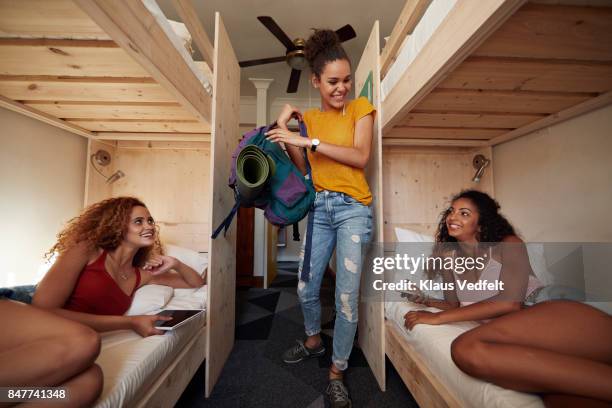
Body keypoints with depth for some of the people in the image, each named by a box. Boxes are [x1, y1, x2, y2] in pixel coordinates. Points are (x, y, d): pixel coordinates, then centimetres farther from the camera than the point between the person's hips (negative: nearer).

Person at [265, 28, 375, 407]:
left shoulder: (360, 107, 3)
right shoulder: (309, 117, 13)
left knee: (347, 297, -3)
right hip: (319, 208, 4)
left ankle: (337, 371, 20)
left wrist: (310, 141, -16)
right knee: (305, 287, 11)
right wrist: (286, 132, -5)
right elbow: (304, 169, 6)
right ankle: (314, 340, 41)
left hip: (352, 208, -3)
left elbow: (361, 156, -12)